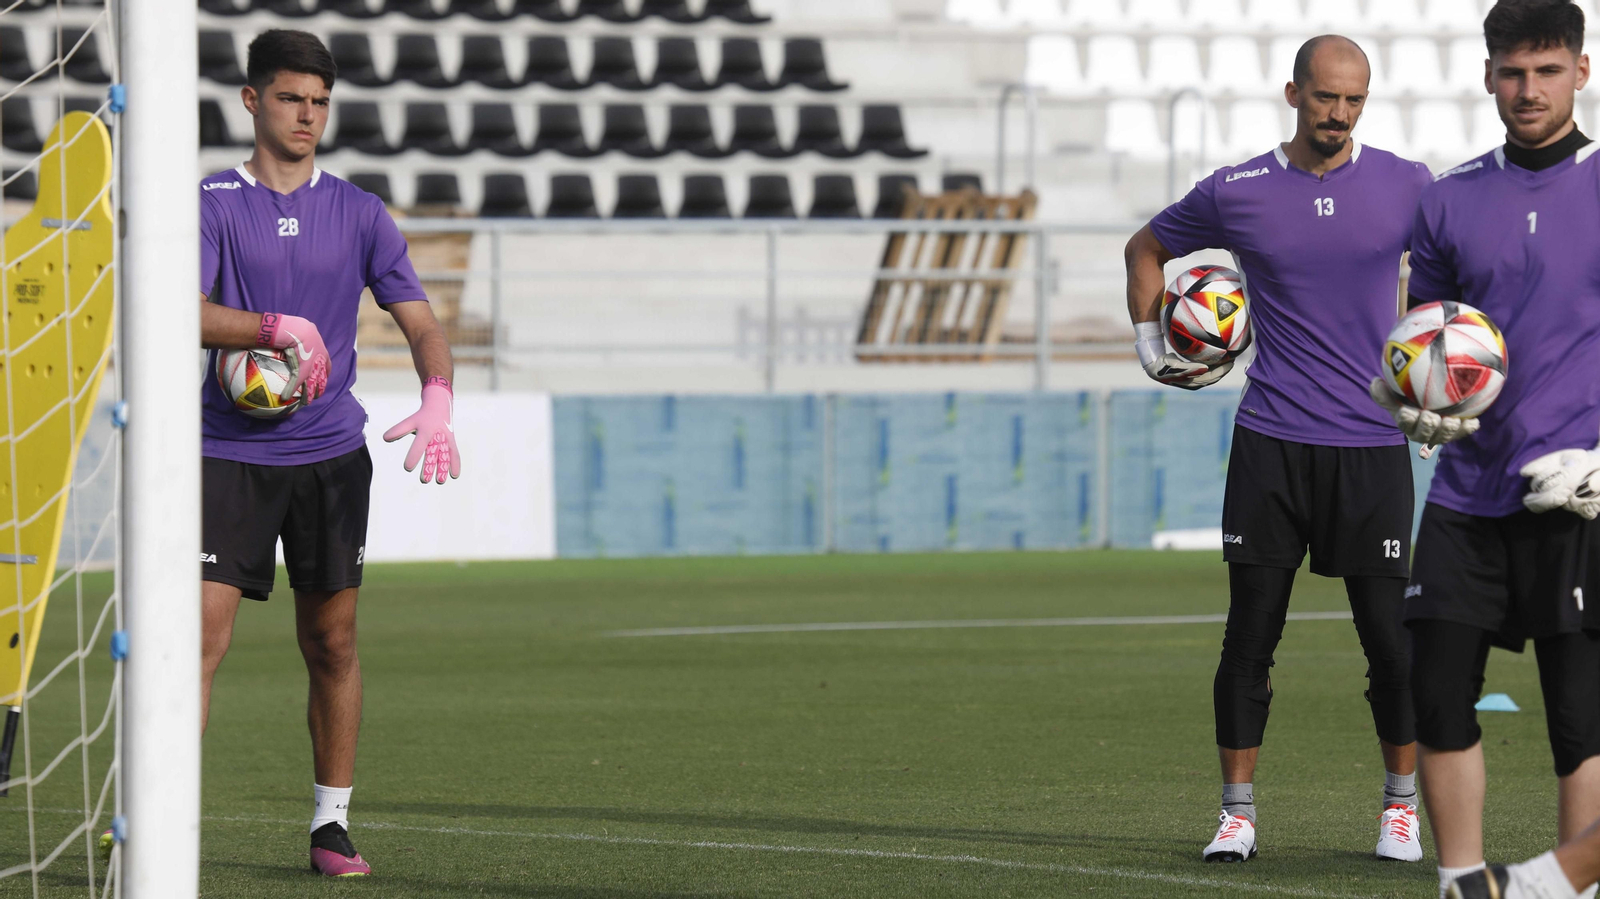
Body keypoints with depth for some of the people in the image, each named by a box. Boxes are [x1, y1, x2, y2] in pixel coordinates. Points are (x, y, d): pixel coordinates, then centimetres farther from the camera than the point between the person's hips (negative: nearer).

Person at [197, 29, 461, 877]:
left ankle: (331, 824, 16)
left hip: (331, 454, 3)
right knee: (200, 635, -11)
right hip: (231, 451, -3)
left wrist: (437, 404, -16)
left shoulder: (358, 213, 7)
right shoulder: (213, 204, -1)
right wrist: (279, 328, -31)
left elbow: (420, 321, 4)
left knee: (331, 645, 6)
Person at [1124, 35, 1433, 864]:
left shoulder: (1406, 187, 2)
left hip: (1373, 444, 0)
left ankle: (1401, 806, 16)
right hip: (1272, 444, 0)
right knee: (1250, 634, 0)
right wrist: (1151, 344, 11)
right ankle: (1237, 811, 9)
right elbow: (1147, 249, 20)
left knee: (1390, 639, 0)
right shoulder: (1236, 195, 2)